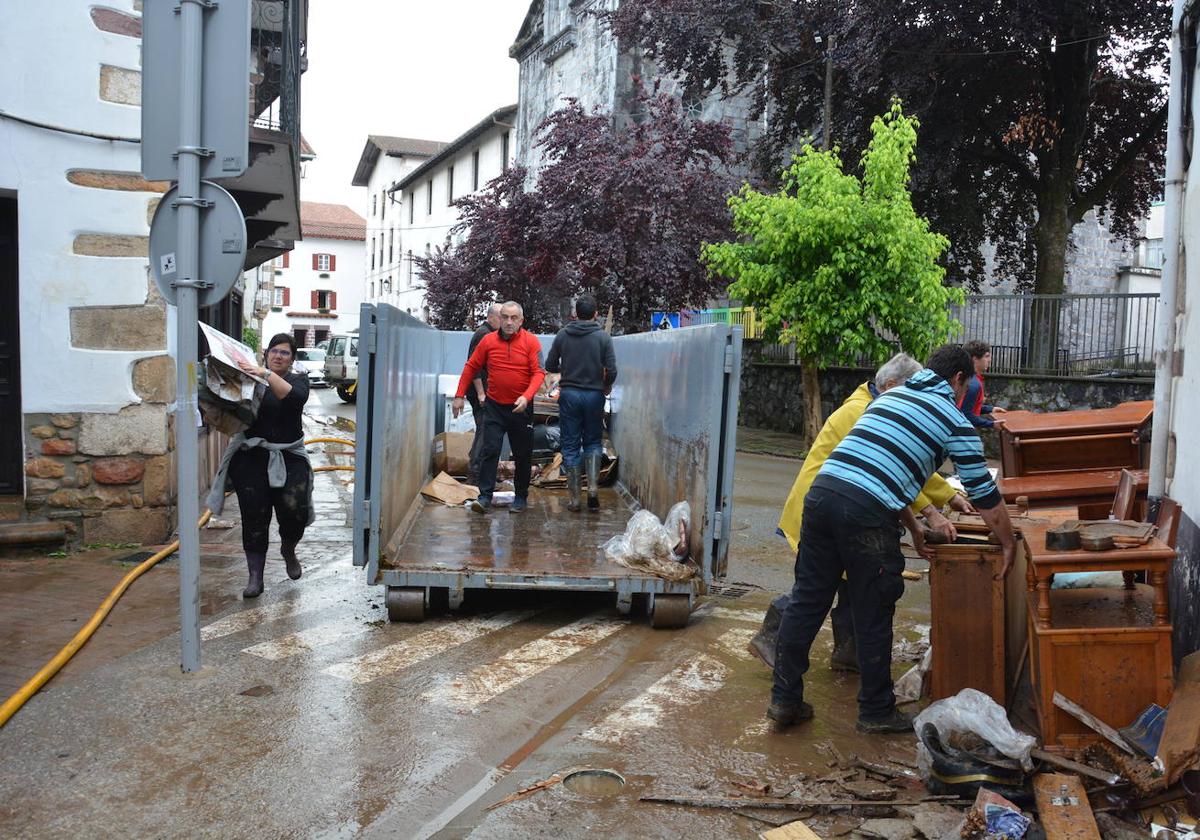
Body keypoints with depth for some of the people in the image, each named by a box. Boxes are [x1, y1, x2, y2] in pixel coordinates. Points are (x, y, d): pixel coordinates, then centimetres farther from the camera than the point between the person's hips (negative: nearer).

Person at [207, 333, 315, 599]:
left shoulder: (298, 379, 5)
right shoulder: (250, 378, 8)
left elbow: (294, 397, -18)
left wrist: (265, 374, -28)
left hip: (288, 457, -1)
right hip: (252, 457, 1)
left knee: (295, 512, -12)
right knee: (254, 518, -1)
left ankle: (288, 549, 21)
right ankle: (255, 577, 10)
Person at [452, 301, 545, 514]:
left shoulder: (531, 342, -7)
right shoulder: (488, 340, -1)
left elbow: (539, 372, -11)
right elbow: (471, 368, 6)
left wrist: (526, 397, -26)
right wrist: (459, 396, 4)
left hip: (521, 407, -1)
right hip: (494, 406, 1)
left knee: (523, 454, 8)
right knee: (489, 451, -4)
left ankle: (521, 497, 21)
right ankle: (485, 496, 0)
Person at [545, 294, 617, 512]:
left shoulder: (562, 335, -2)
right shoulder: (603, 337, -5)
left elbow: (550, 366, 2)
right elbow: (611, 370, -9)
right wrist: (606, 387, 11)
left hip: (569, 394, 0)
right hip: (594, 394, 0)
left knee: (570, 446, 7)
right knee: (593, 442, 15)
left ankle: (574, 497, 8)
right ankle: (593, 486, -2)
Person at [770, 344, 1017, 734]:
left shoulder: (891, 395, 27)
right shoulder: (954, 420, 9)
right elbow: (985, 495, 13)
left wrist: (914, 528, 40)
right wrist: (1008, 545, 29)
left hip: (822, 491, 6)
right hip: (867, 513, -6)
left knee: (806, 601, 13)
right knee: (873, 617, 9)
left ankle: (785, 700, 22)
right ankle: (877, 712, 25)